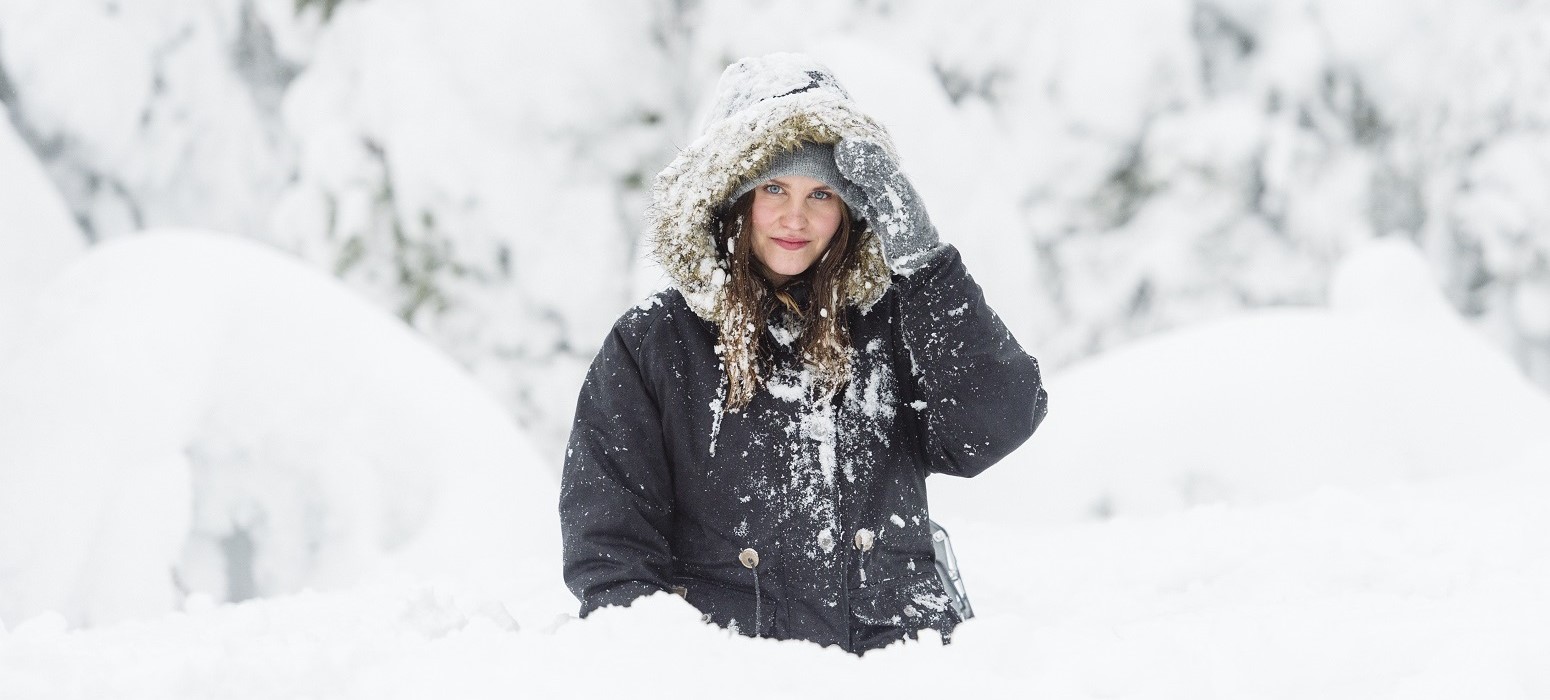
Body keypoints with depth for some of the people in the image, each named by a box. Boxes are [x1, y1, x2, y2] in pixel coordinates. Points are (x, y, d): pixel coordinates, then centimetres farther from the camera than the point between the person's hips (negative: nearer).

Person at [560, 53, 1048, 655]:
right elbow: (607, 536, 6)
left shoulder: (891, 327, 12)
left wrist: (921, 259, -4)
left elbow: (993, 425, -4)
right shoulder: (650, 346, 10)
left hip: (902, 663, -1)